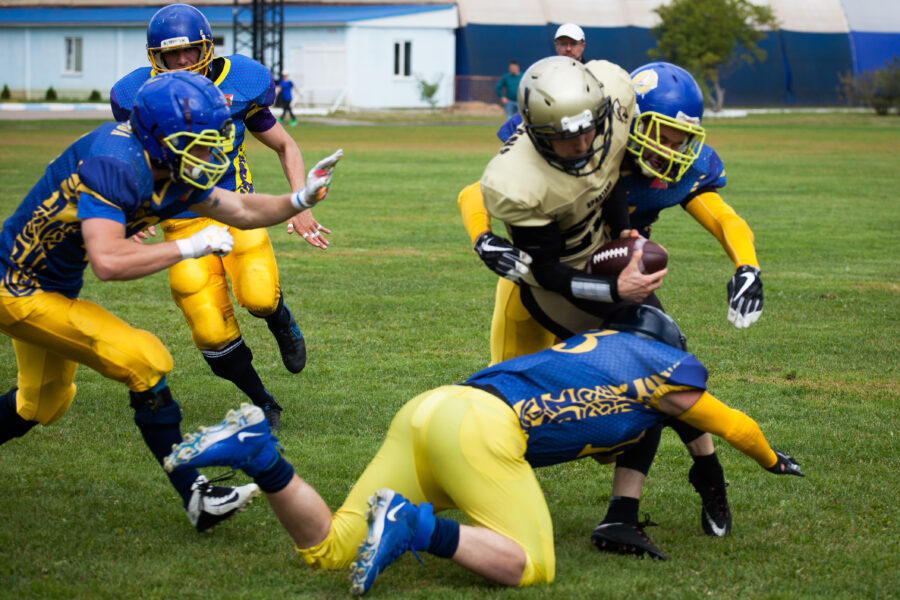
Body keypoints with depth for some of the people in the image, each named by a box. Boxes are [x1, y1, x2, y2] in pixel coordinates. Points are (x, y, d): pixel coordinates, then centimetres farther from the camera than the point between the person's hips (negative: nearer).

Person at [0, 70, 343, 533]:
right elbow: (107, 263, -41)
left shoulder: (174, 172, -4)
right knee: (144, 363, -16)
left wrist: (300, 200, -7)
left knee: (43, 405, 26)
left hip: (49, 290, 10)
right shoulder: (114, 165, -31)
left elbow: (241, 211, 9)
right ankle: (194, 495, -9)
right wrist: (191, 246, -32)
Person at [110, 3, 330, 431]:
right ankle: (263, 403, 19)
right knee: (213, 334, -6)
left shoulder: (239, 84, -7)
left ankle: (280, 319, 11)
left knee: (258, 296, -27)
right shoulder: (139, 96, -6)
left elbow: (285, 146, 7)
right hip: (183, 223, 1)